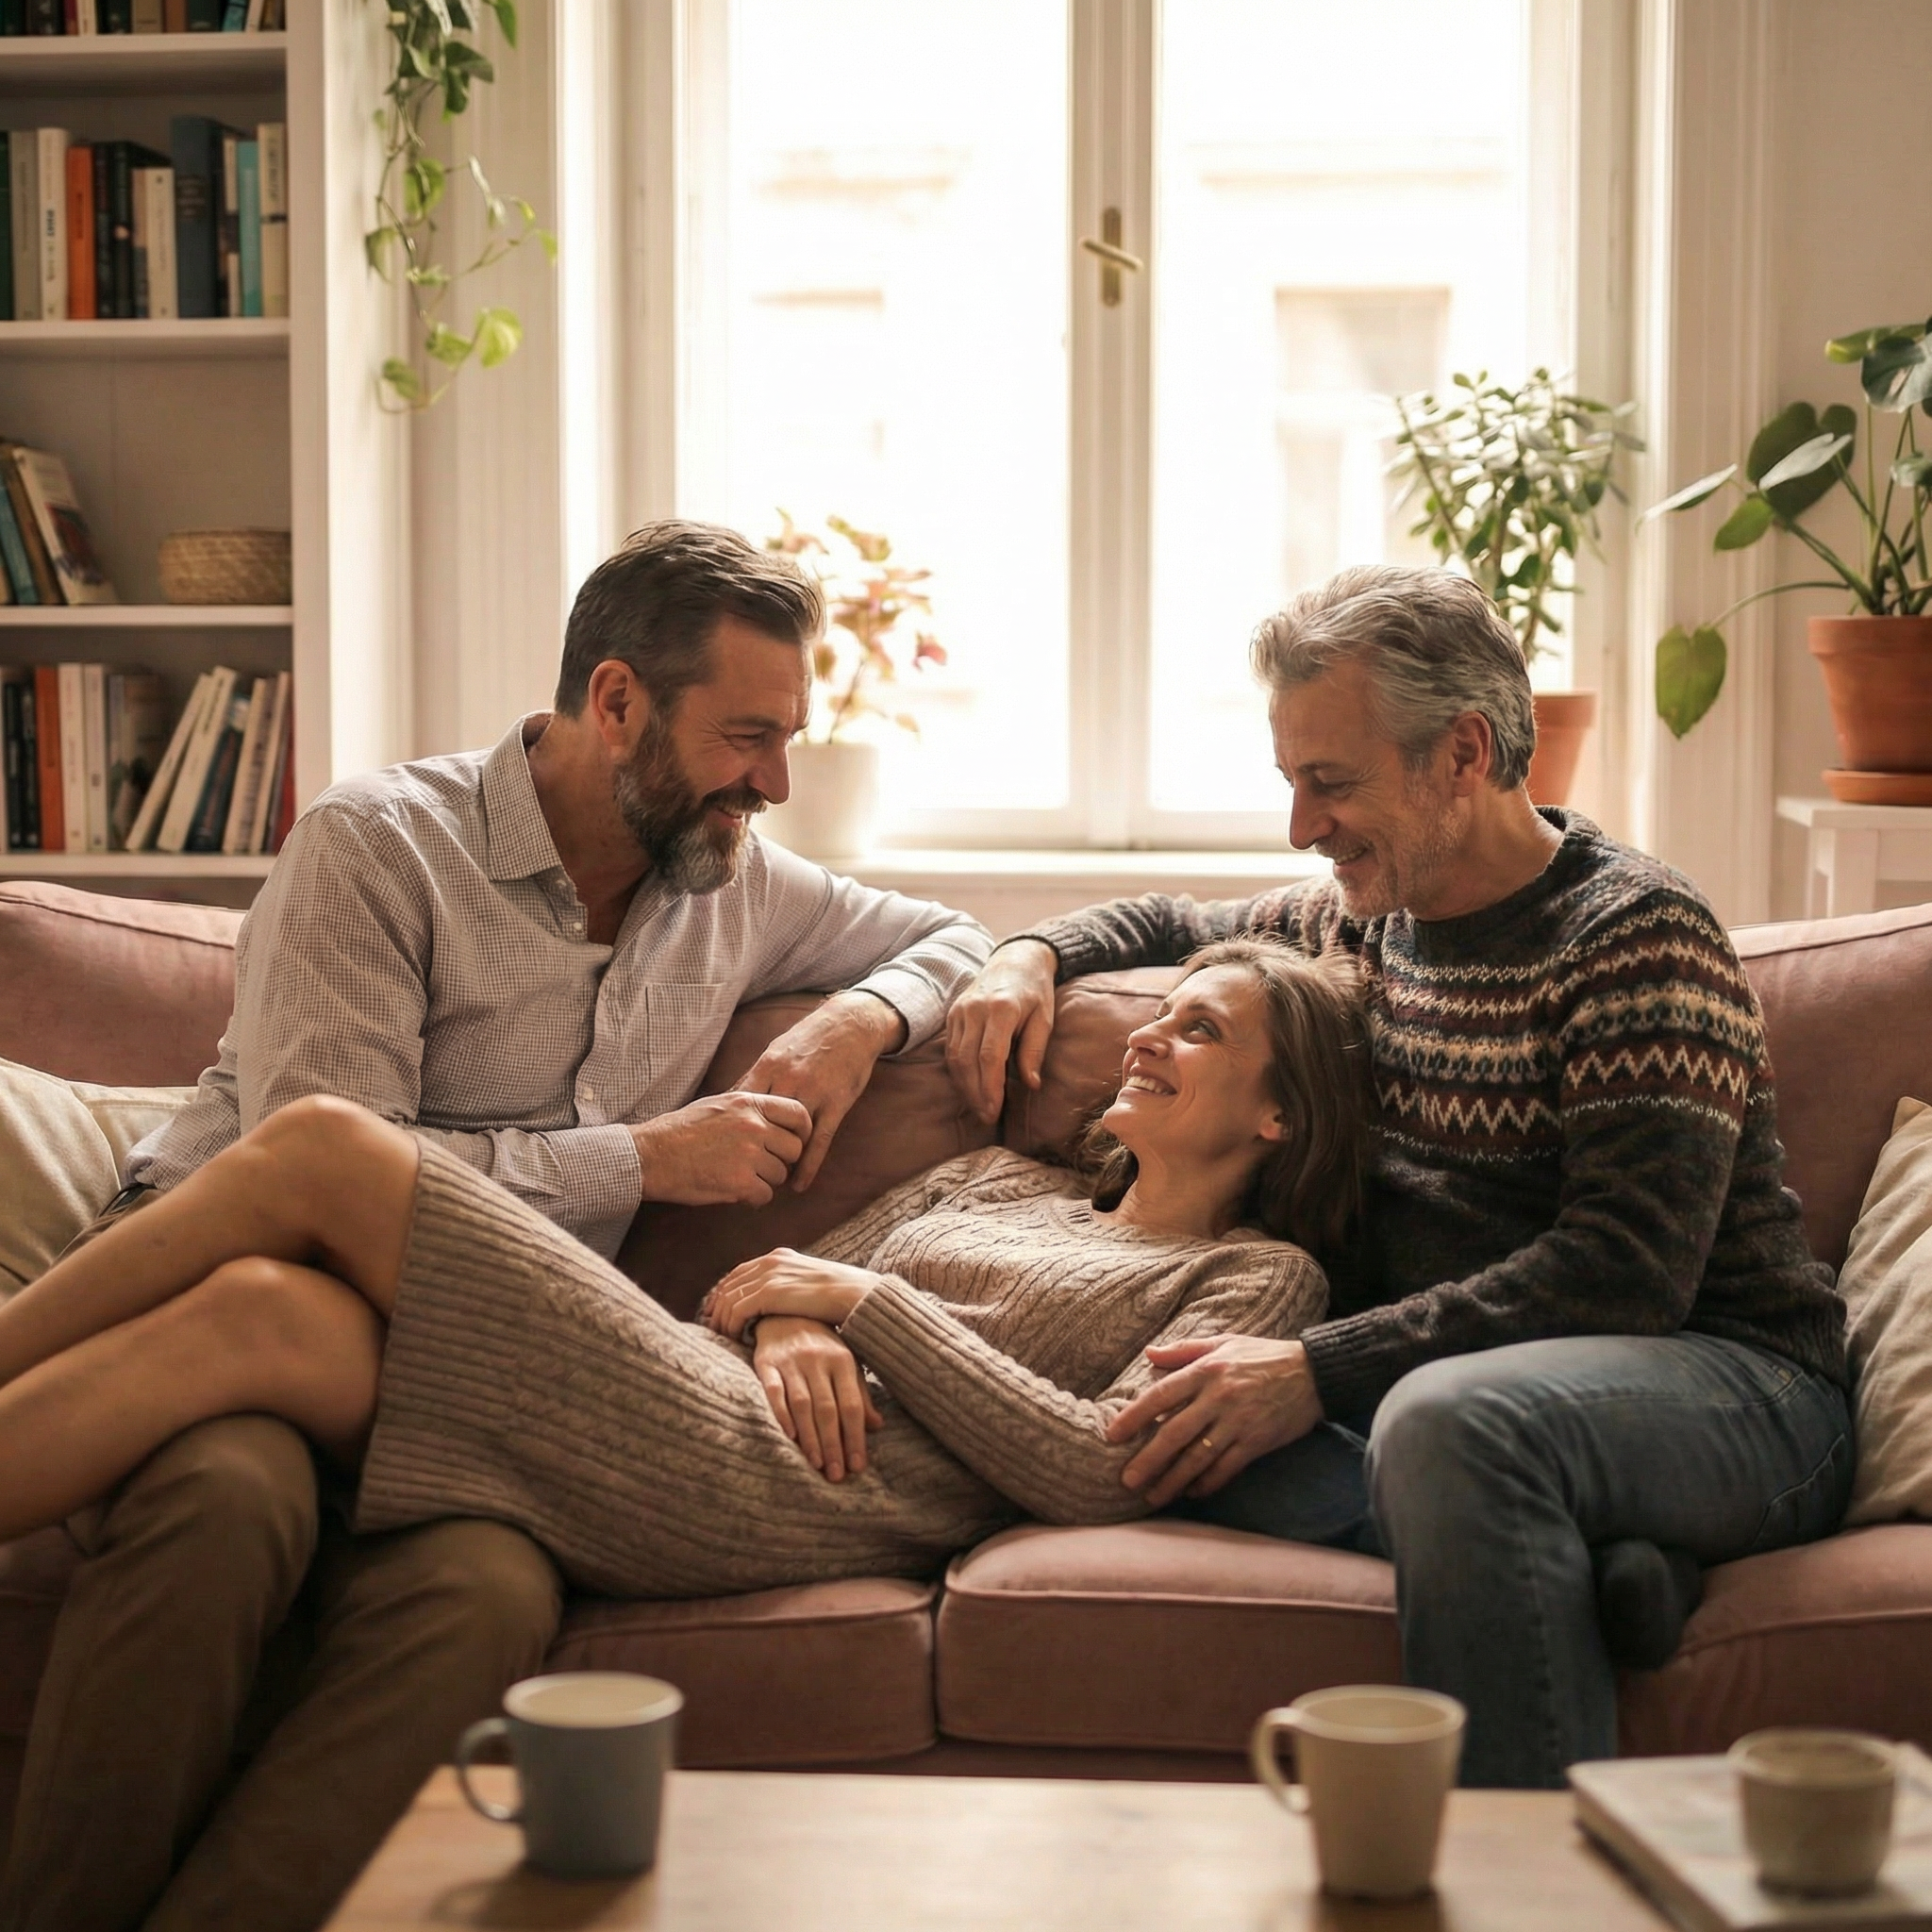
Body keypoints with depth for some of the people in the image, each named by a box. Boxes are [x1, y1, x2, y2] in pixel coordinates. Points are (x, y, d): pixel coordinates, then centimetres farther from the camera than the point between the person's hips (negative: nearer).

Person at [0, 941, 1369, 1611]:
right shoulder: (999, 1178, 31)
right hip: (698, 1426, 6)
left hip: (774, 1497, -6)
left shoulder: (1259, 1276, 12)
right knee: (264, 1313, -22)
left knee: (325, 1147, -17)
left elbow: (1098, 1475, -6)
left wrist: (870, 1302, -2)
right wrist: (787, 1326, 0)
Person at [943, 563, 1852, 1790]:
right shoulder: (1358, 921, 14)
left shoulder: (1637, 932, -11)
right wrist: (1036, 954, 12)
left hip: (1728, 1382, -6)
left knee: (1449, 1417, -39)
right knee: (1181, 1418, -20)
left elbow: (1631, 1269, -21)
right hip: (1449, 1386, 7)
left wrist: (1317, 1368, -26)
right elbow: (1175, 928, 35)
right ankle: (1576, 1566, -27)